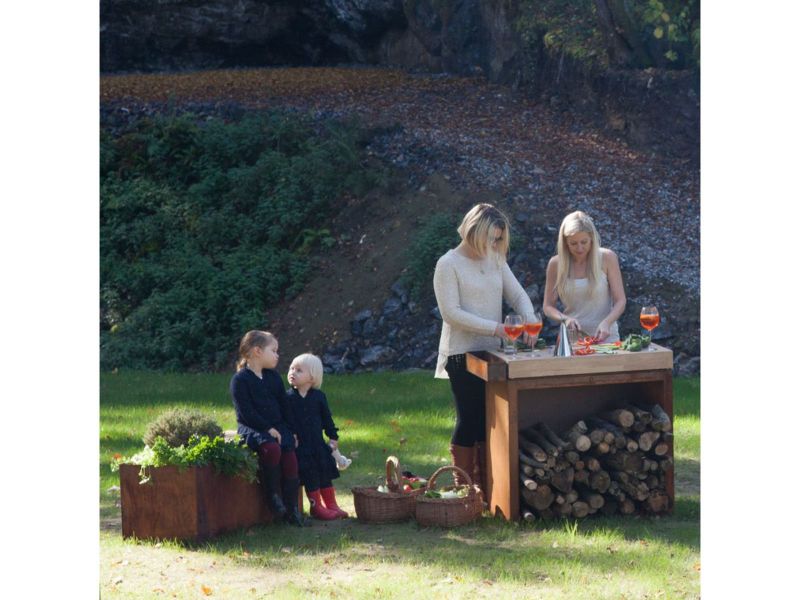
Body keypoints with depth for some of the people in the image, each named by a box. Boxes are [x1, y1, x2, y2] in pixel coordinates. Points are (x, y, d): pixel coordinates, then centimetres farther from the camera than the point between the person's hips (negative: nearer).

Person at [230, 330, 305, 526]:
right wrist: (268, 429, -17)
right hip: (251, 428, -6)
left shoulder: (273, 377, 16)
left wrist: (291, 430, 7)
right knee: (271, 449, -35)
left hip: (277, 427, 6)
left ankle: (292, 508, -10)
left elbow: (284, 406, 17)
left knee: (290, 456, -18)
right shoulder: (240, 380, -5)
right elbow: (246, 411, -12)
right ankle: (273, 495, -17)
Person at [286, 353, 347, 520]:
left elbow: (327, 418, 10)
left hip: (318, 443, 3)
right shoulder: (288, 398, -2)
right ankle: (316, 506, 4)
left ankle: (331, 505, 16)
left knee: (325, 473, 4)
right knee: (310, 475, -6)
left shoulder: (318, 396, 4)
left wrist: (333, 437, 8)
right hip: (299, 445, -3)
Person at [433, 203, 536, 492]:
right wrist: (494, 328, -22)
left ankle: (486, 488, 15)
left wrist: (530, 321, -10)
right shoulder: (449, 264, -10)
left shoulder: (495, 260, 10)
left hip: (492, 352, 7)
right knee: (469, 419, -4)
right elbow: (451, 312, -17)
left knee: (489, 419, 8)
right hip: (462, 354, -7)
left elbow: (518, 295, 12)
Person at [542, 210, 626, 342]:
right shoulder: (556, 264, 2)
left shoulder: (607, 258, 0)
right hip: (571, 340, 1)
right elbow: (548, 306, 9)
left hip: (605, 337, -1)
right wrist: (565, 319, -10)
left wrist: (606, 323, -17)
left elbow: (620, 301, 0)